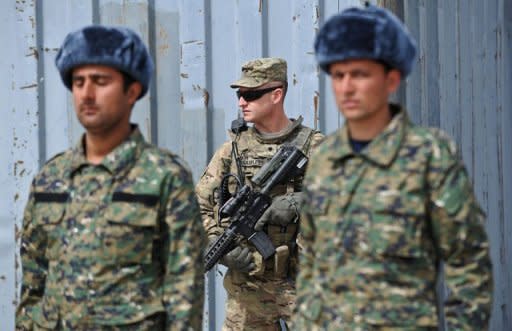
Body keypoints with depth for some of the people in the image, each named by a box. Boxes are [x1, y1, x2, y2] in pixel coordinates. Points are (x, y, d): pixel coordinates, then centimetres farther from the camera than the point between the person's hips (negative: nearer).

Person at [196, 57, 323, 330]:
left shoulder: (314, 147, 0)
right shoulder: (232, 150, 8)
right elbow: (198, 207, 7)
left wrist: (299, 203, -23)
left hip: (303, 282, -2)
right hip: (247, 284, 2)